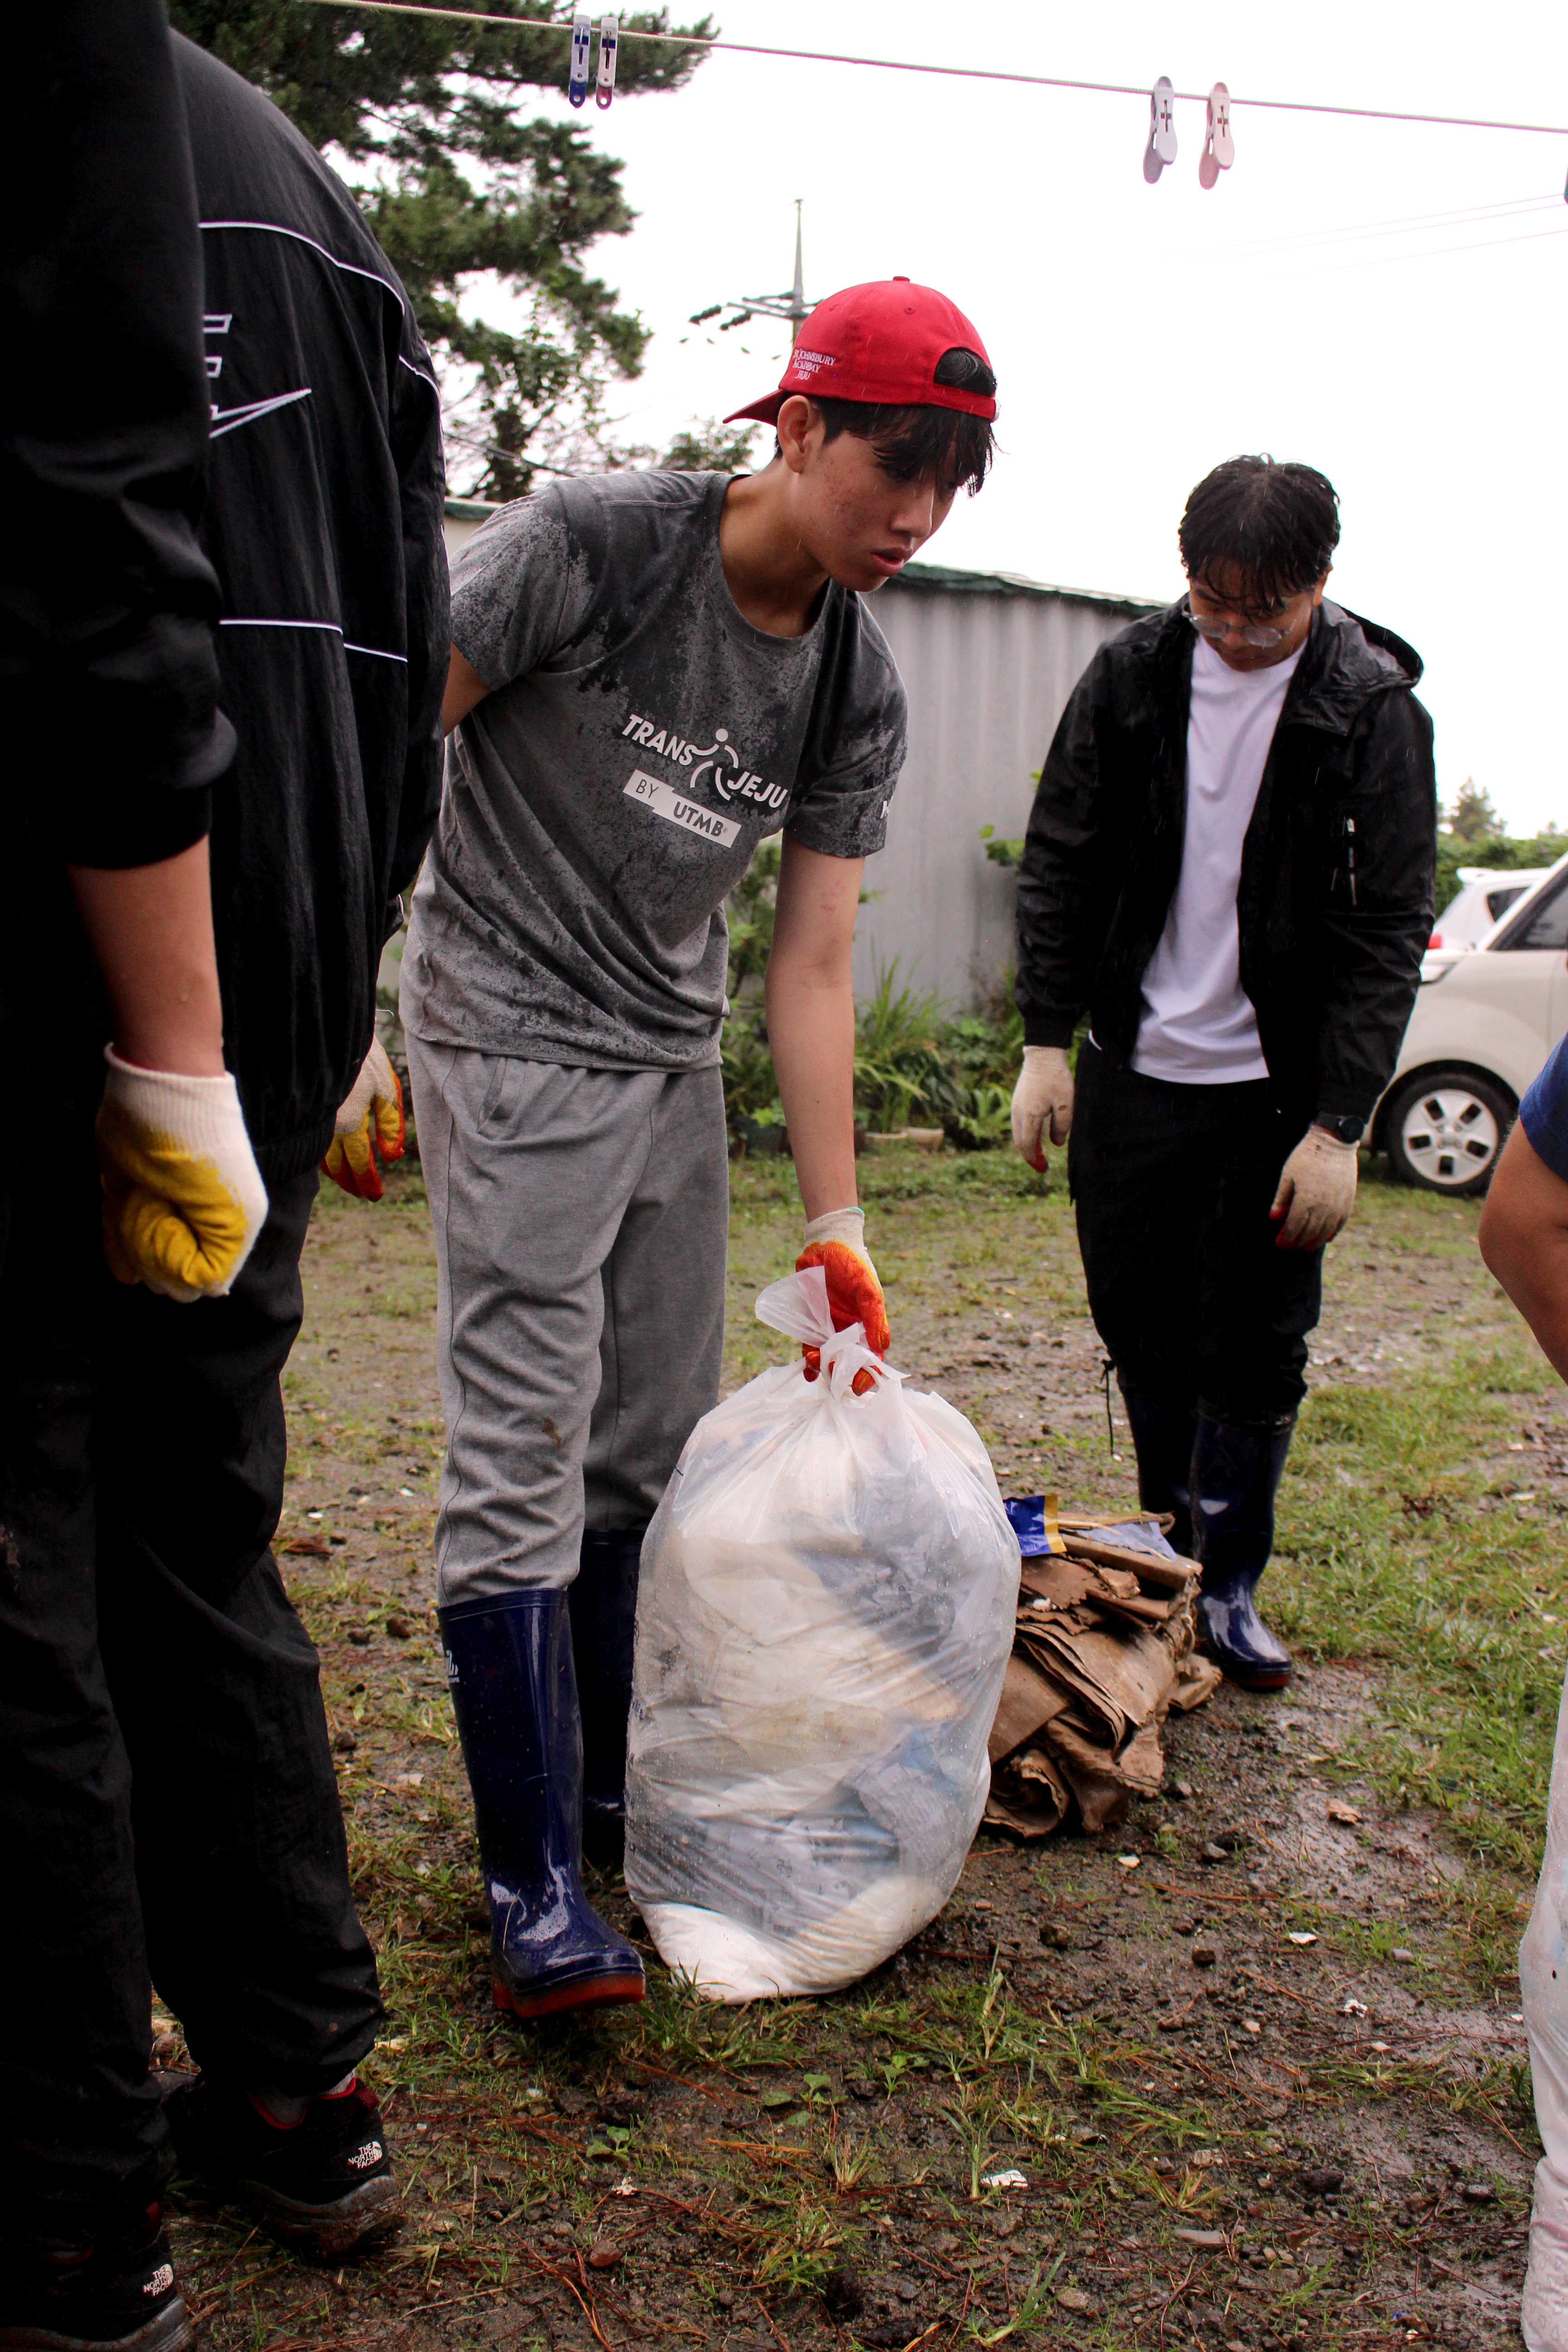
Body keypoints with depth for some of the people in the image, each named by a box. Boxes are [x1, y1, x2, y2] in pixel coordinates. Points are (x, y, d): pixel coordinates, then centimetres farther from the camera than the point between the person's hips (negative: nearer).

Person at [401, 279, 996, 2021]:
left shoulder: (859, 695, 0)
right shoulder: (589, 545, -16)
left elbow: (811, 967, 2)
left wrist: (835, 1220, 0)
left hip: (676, 1064, 6)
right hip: (512, 1045, -6)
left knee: (655, 1453, 11)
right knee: (522, 1461, -9)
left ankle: (614, 1783, 28)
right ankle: (530, 1881, 0)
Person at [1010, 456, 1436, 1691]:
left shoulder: (1374, 707, -8)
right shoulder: (1133, 675, -1)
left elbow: (1389, 930, -9)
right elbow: (1060, 861, 6)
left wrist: (1339, 1126, -14)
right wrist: (1047, 1040, -2)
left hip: (1280, 1091, -2)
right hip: (1134, 1070, 3)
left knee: (1255, 1352, 2)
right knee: (1142, 1329, 9)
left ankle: (1228, 1589, 19)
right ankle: (1173, 1551, 28)